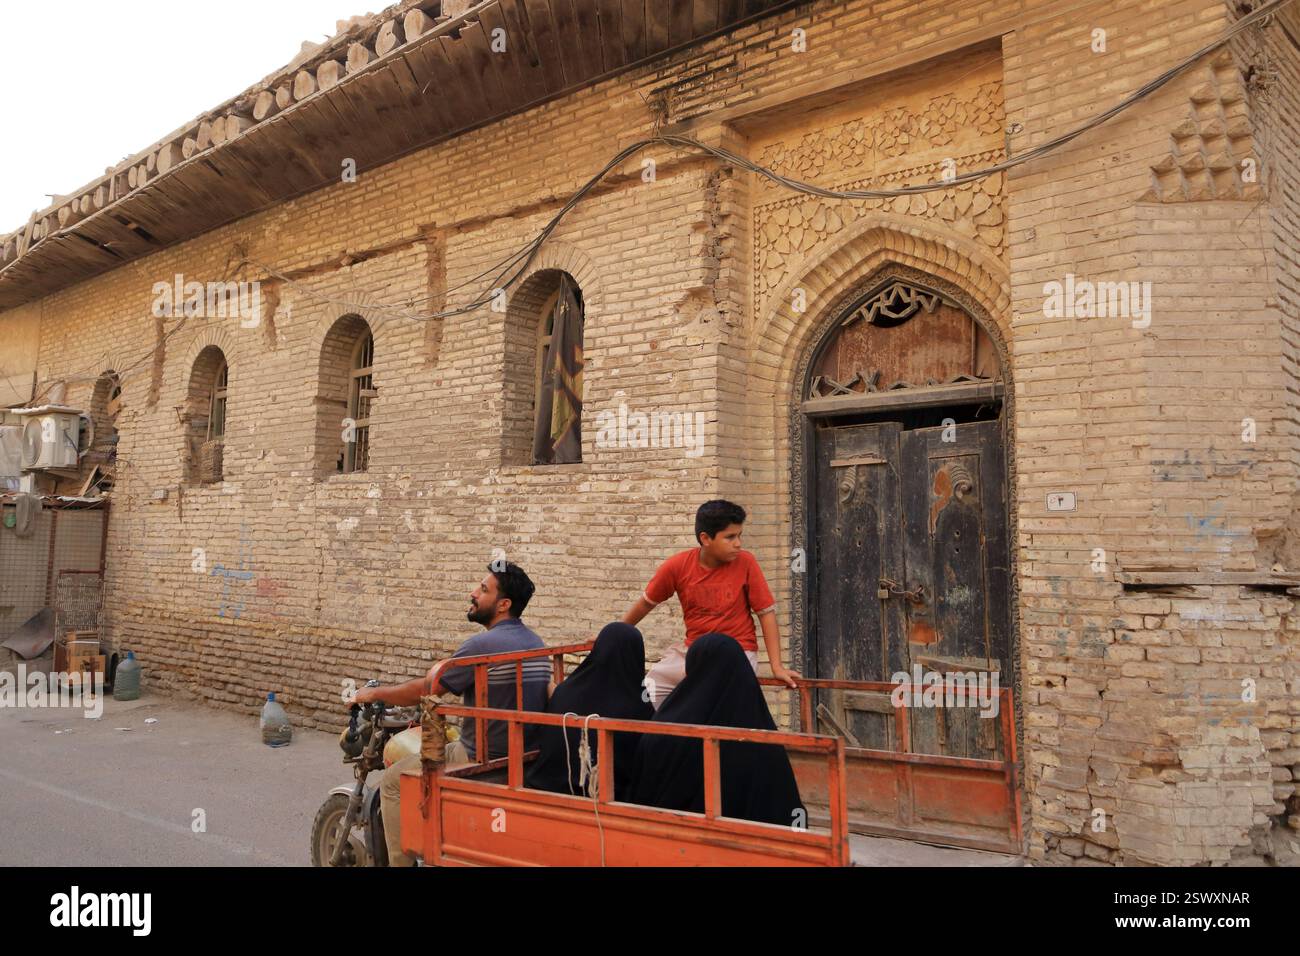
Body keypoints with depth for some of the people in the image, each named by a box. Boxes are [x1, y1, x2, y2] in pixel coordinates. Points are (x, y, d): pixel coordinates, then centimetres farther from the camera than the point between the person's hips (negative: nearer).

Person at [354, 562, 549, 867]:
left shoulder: (483, 644, -20)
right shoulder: (536, 643, 6)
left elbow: (423, 691, -14)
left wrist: (372, 693, 1)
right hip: (525, 756, 9)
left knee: (393, 781, 7)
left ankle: (401, 862, 11)